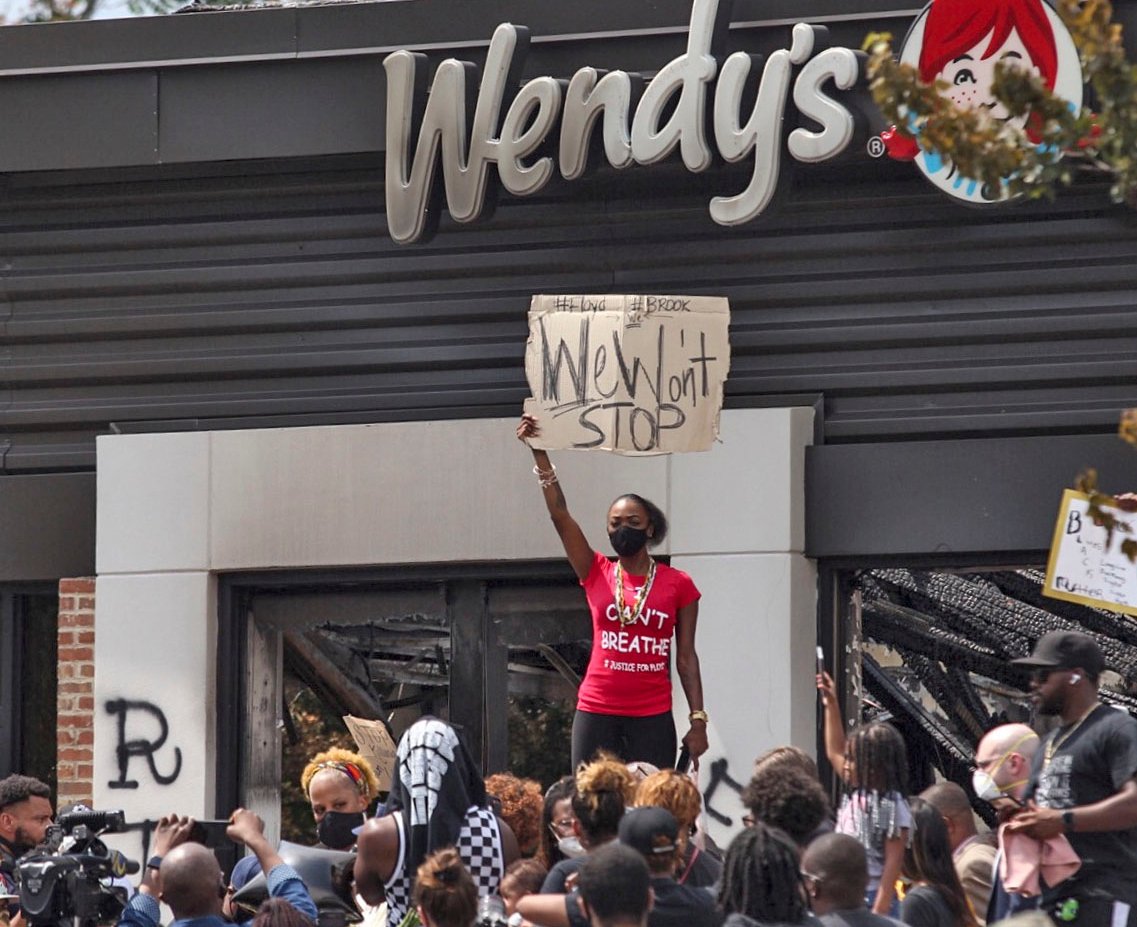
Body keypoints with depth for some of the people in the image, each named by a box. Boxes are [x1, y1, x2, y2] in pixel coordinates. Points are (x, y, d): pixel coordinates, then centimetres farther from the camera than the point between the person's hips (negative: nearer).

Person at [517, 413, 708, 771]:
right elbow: (559, 514, 1)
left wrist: (698, 719, -2)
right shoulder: (597, 574, 8)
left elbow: (686, 656, 5)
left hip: (653, 717, -1)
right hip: (596, 714, 1)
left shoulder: (677, 584, 5)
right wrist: (539, 453, -6)